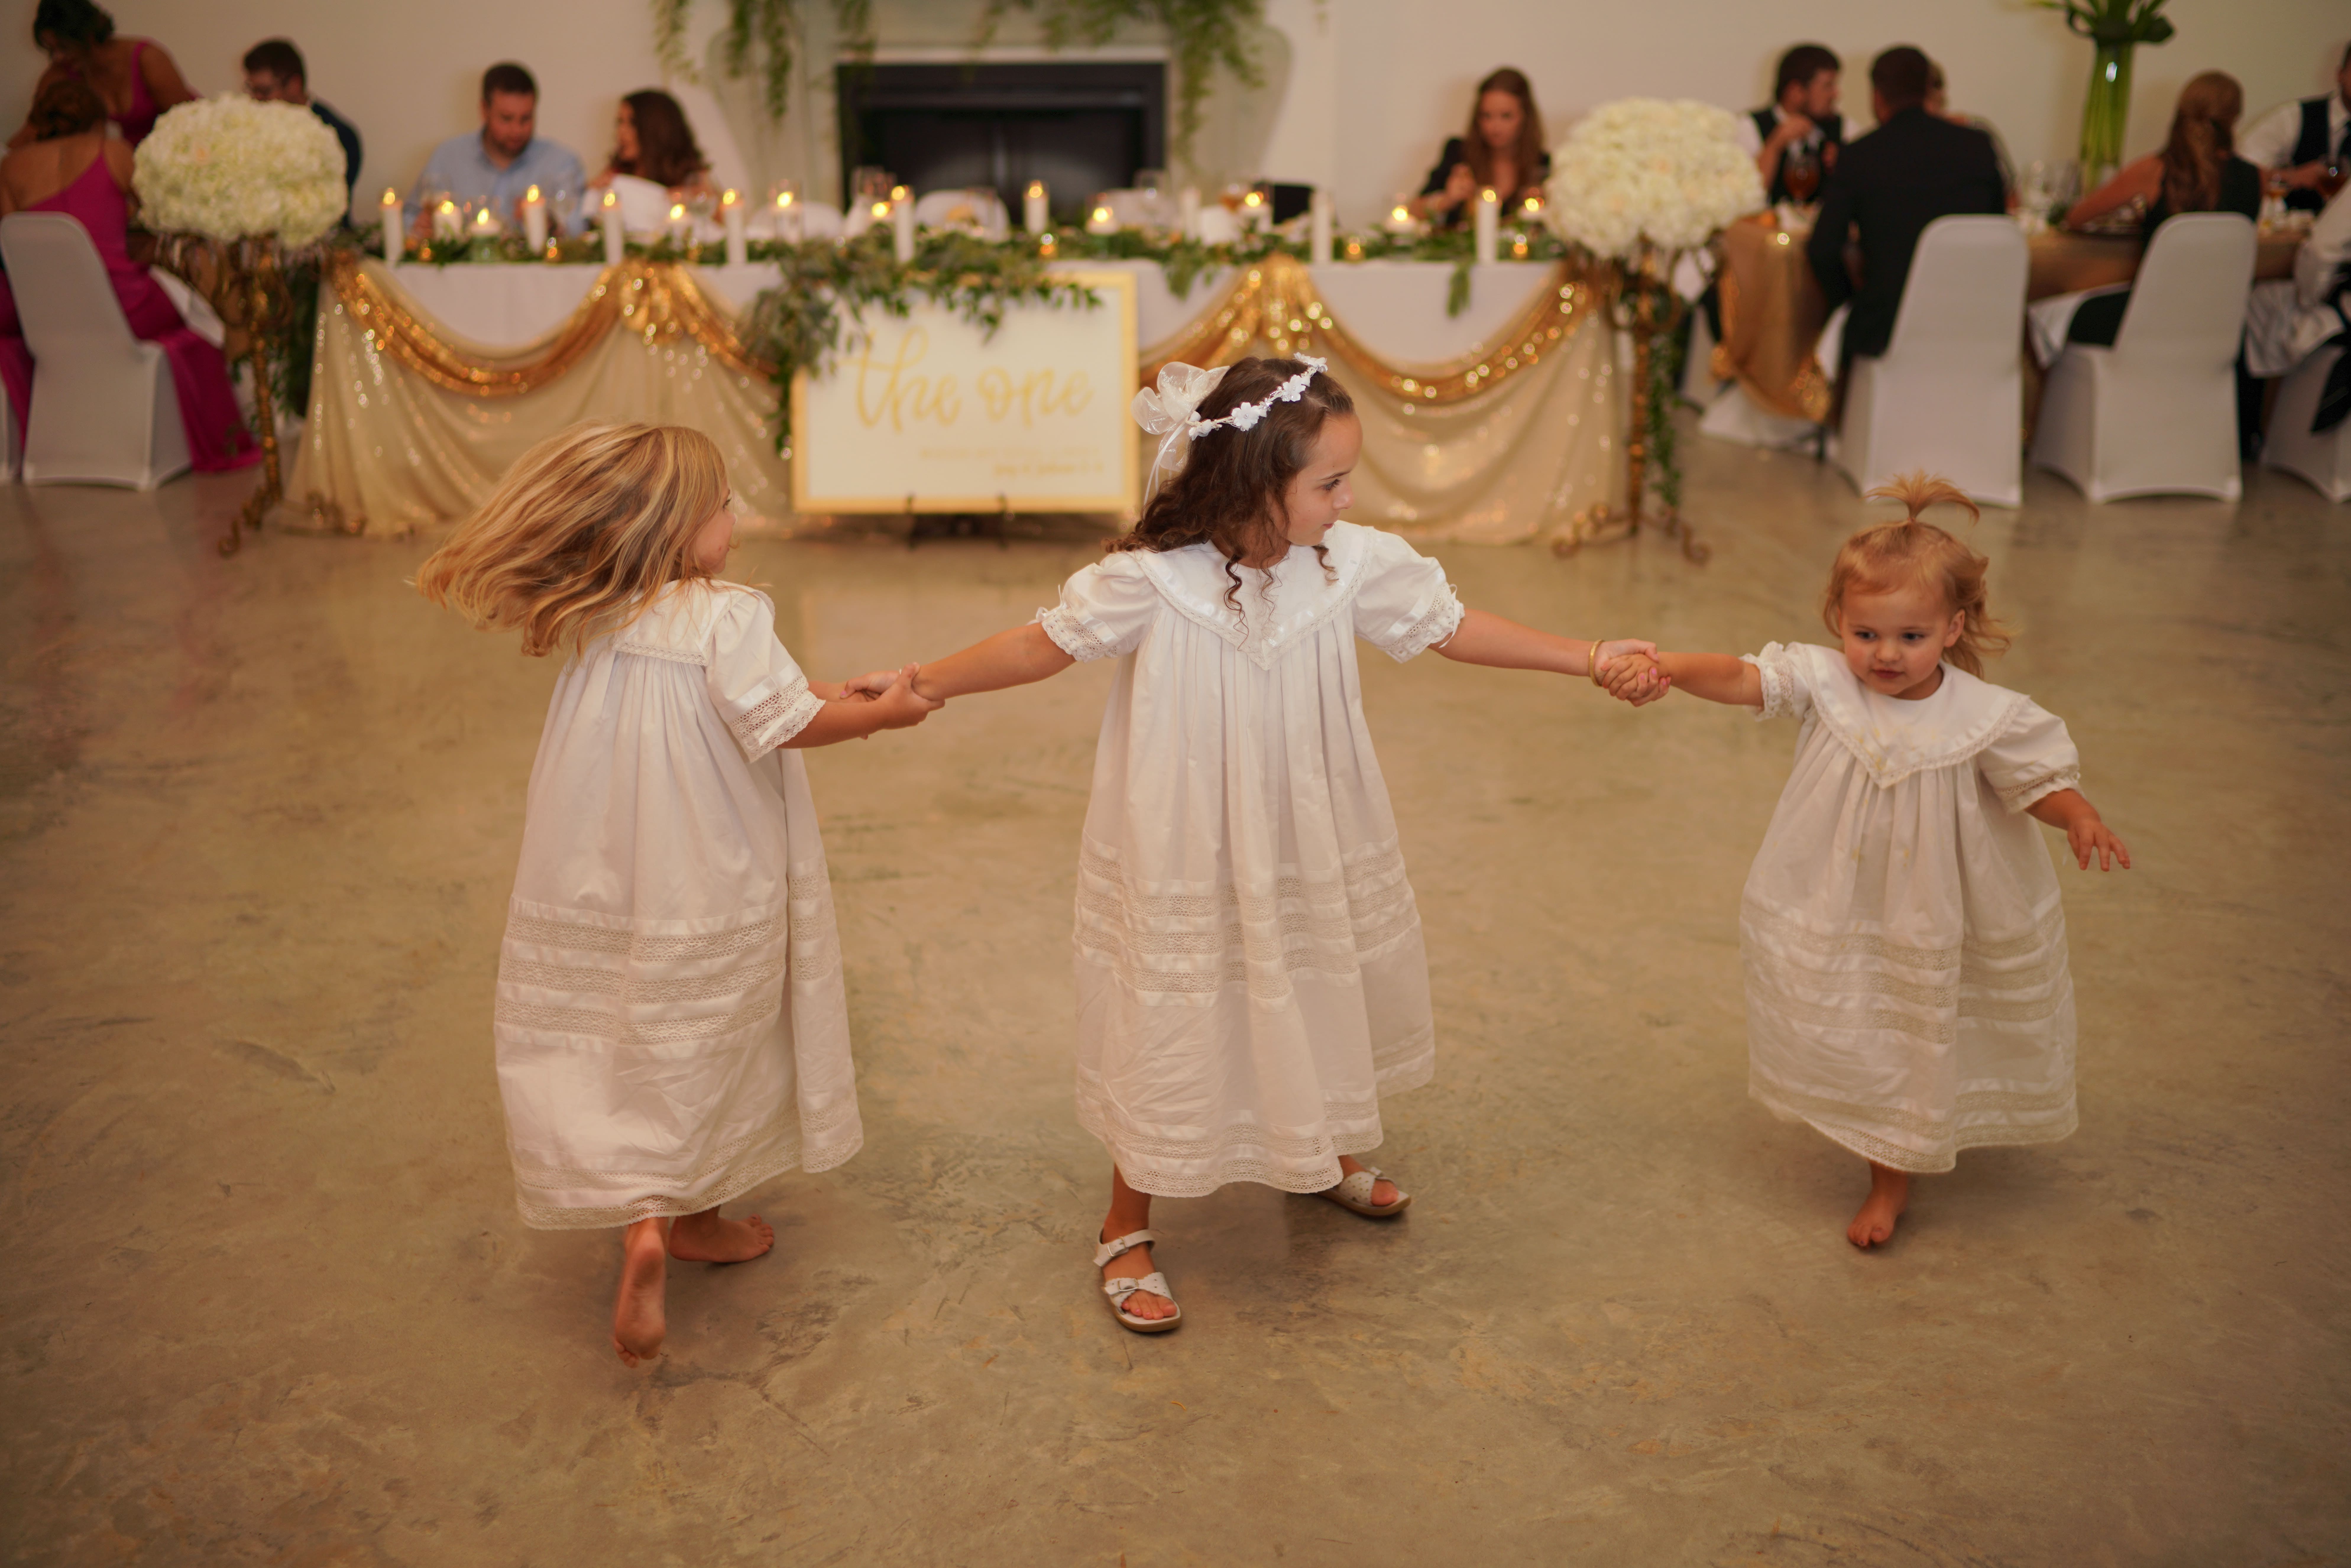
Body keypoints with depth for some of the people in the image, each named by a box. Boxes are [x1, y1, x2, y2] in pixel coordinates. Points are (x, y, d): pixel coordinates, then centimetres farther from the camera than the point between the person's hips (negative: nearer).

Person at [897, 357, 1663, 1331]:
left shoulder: (1352, 563, -12)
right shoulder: (1150, 581, -23)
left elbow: (1451, 628, 0)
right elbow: (1046, 644, -11)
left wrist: (1593, 658, 2)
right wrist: (919, 686, -6)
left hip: (1306, 851, 5)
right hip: (1182, 861, -4)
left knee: (1315, 1005, 22)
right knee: (1168, 1031, 7)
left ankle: (1325, 1159, 53)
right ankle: (1128, 1229, 30)